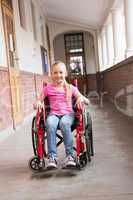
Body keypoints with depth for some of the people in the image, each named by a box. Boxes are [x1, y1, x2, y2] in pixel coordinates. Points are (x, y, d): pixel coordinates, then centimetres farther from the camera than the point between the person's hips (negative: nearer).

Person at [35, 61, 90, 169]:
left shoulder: (71, 88, 12)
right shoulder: (48, 88, 13)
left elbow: (87, 101, 11)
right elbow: (39, 100, 14)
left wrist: (81, 98, -12)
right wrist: (38, 103, -11)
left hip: (68, 113, 0)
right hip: (53, 114, 1)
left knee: (64, 123, -37)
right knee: (50, 124, -36)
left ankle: (70, 156, -31)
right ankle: (52, 157, -33)